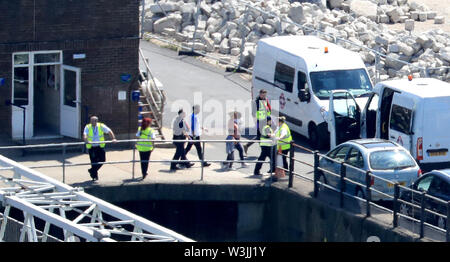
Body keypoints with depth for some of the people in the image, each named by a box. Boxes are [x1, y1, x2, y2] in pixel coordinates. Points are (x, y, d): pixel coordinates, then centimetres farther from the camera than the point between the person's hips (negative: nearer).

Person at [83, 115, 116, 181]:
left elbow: (109, 131, -6)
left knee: (102, 160, -3)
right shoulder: (87, 127, -8)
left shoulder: (101, 126, -4)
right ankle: (94, 176, 15)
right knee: (94, 162, -1)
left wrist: (113, 139, -21)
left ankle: (92, 170, 20)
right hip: (91, 147, -2)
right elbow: (85, 135, -22)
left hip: (100, 147, 2)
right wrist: (86, 141, -42)